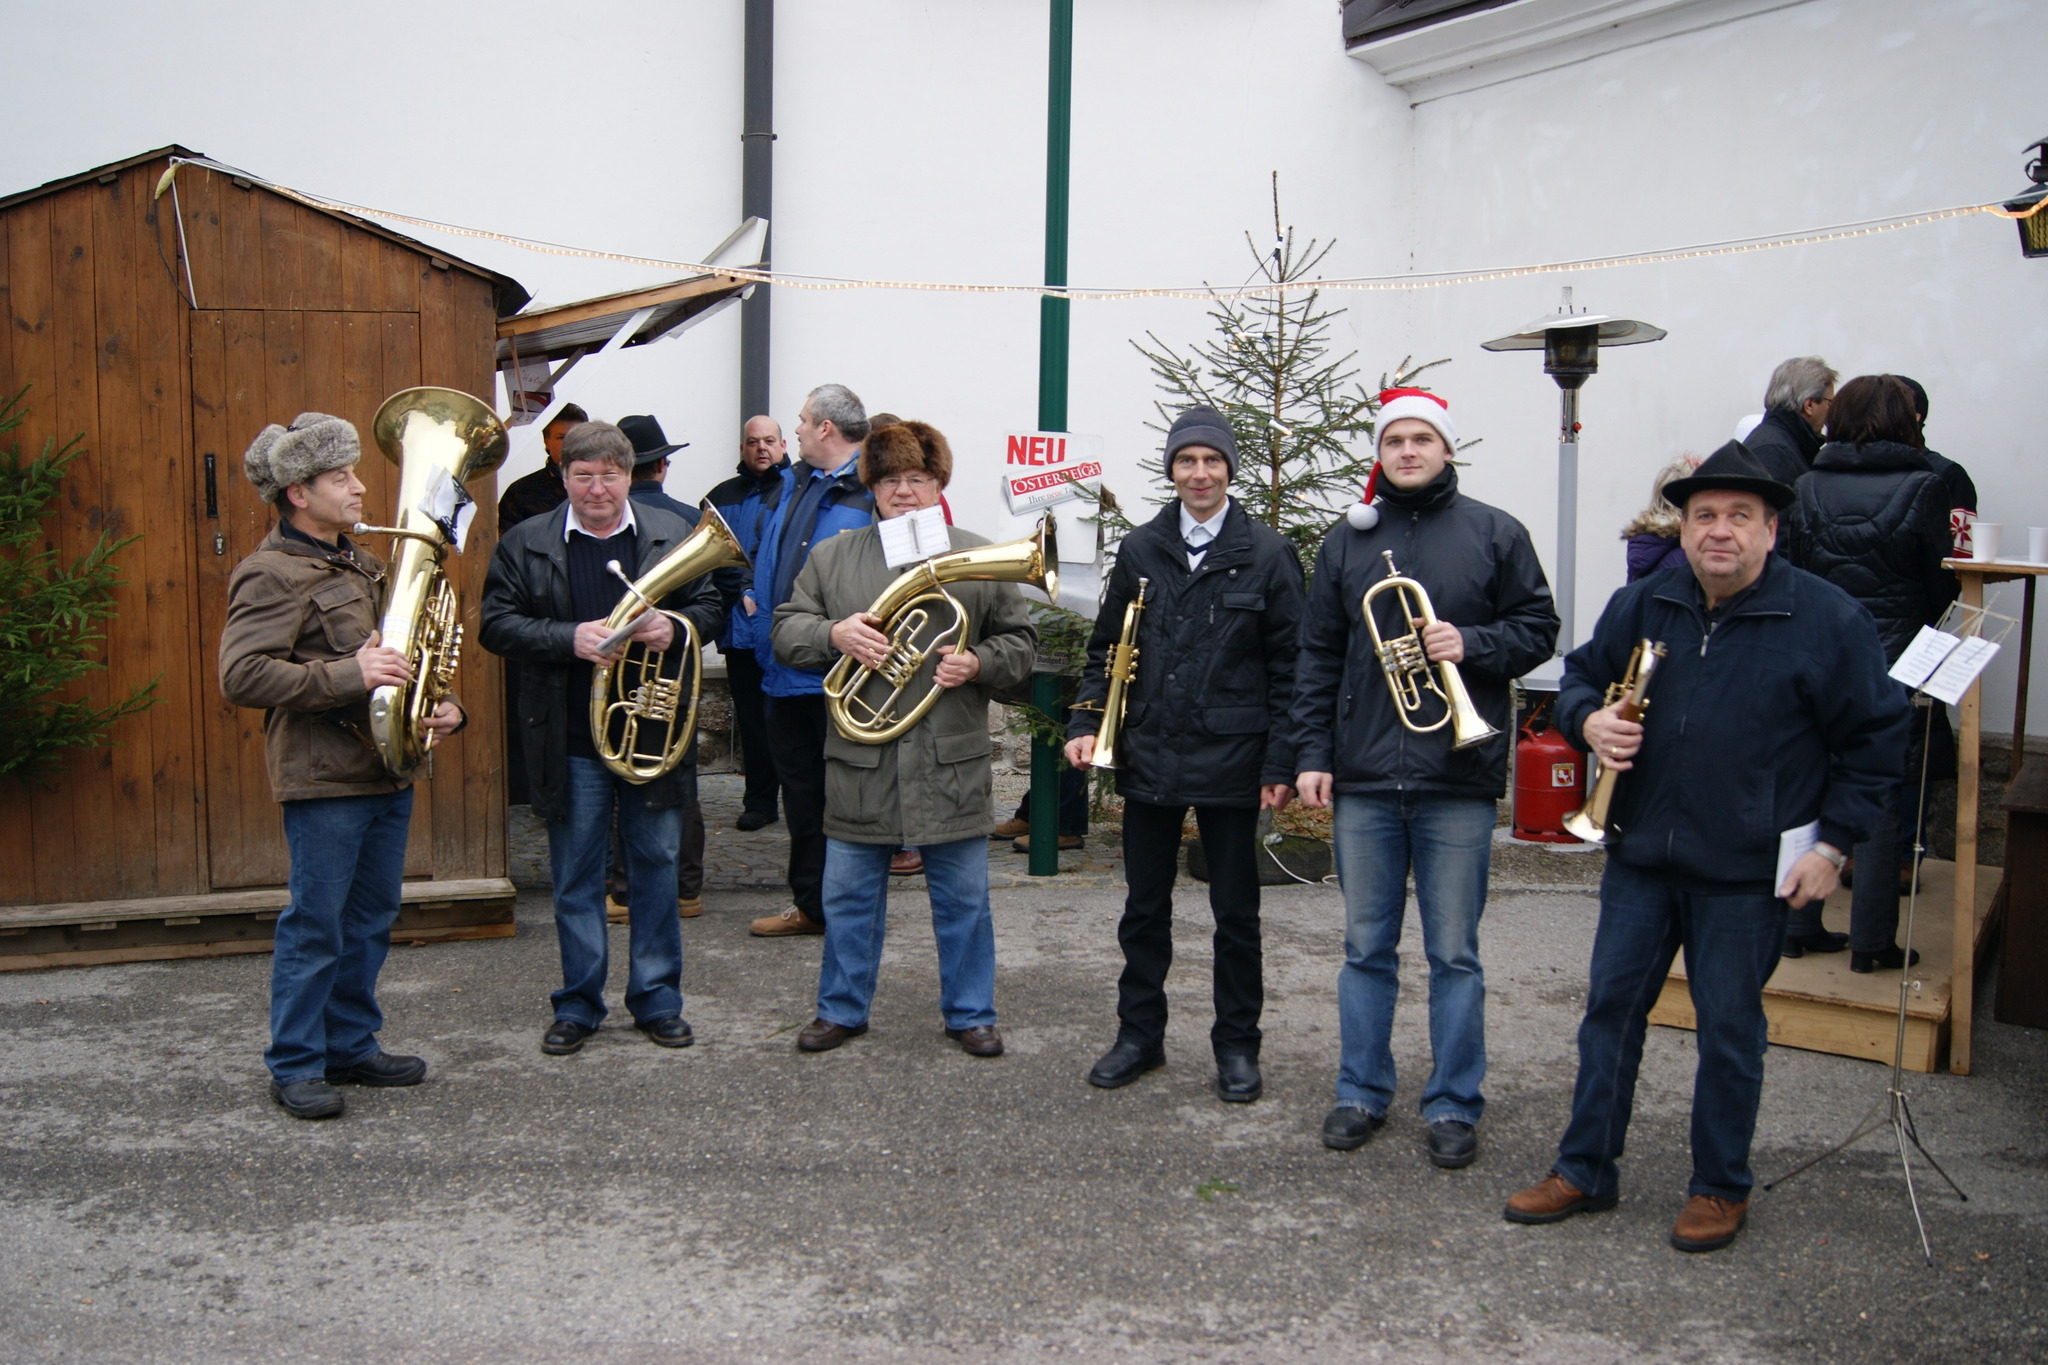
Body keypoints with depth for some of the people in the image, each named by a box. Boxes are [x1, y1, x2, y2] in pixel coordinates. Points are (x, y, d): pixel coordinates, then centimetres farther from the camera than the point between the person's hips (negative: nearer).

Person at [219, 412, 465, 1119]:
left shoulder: (360, 565, 18)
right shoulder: (272, 573, -10)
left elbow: (394, 656, 27)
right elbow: (241, 676, -21)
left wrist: (440, 705, 8)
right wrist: (347, 676, -25)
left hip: (388, 770, 8)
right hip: (324, 777, -8)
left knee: (370, 920, 14)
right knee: (315, 925, -1)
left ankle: (352, 1045, 26)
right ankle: (295, 1065, 11)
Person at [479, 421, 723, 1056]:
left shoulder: (673, 535, 5)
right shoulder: (524, 544, 1)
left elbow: (709, 606, 8)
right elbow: (496, 624, -4)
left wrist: (674, 626, -14)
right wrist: (569, 639, -20)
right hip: (572, 742, -1)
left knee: (657, 868, 9)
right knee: (575, 878, 8)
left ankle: (657, 1000, 22)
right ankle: (578, 1006, 21)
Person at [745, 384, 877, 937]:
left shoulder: (875, 489, -13)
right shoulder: (794, 482, 14)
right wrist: (752, 595, 13)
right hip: (787, 670, 9)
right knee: (802, 792, 15)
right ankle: (810, 903, 27)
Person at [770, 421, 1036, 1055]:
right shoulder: (831, 558, 6)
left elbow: (1020, 643, 6)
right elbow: (785, 631, 4)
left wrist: (978, 663, -14)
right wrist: (833, 634, -15)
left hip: (950, 765, -1)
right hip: (859, 761, 1)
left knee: (963, 899, 8)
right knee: (848, 895, 12)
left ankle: (970, 1012, 24)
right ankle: (842, 1009, 29)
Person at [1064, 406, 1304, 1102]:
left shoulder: (1267, 554, -4)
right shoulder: (1139, 550, 5)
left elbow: (1288, 668, -4)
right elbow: (1105, 648, 10)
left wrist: (1281, 763, -9)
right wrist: (1086, 723, -4)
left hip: (1230, 760, -3)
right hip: (1148, 758, 3)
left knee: (1235, 912, 9)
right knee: (1144, 907, 13)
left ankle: (1237, 1045, 23)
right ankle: (1140, 1035, 27)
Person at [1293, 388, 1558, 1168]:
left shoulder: (1494, 534, 4)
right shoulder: (1347, 540, 9)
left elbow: (1538, 630, 5)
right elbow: (1318, 656, 9)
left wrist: (1472, 644, -14)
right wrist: (1312, 753, 3)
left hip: (1458, 781, -2)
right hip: (1363, 781, 2)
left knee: (1454, 954, 5)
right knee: (1365, 948, 10)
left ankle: (1454, 1106, 17)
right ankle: (1362, 1092, 23)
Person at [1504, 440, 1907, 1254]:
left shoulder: (1827, 620, -7)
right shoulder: (1640, 606, 3)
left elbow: (1875, 737, -1)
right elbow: (1580, 677, 16)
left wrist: (1833, 843, -6)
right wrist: (1588, 720, -8)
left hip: (1747, 873, -3)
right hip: (1639, 857, 4)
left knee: (1729, 1028, 8)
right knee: (1610, 1009, 9)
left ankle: (1721, 1188, 26)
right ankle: (1586, 1170, 23)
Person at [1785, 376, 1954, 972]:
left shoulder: (1807, 487, 0)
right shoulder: (1923, 488, -8)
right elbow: (1941, 587, -2)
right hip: (1891, 664, -3)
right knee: (1882, 796, 5)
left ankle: (1799, 927, 17)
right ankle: (1870, 941, 10)